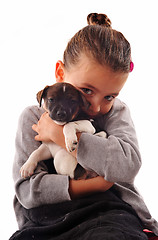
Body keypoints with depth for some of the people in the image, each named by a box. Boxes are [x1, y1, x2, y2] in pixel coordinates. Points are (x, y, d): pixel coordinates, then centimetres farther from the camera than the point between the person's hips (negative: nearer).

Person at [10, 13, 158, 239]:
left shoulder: (116, 111, 12)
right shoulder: (33, 117, 10)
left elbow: (127, 165, -11)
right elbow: (27, 189, -2)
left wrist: (61, 135, -7)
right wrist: (97, 185, -8)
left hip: (108, 214, -1)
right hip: (46, 219, 1)